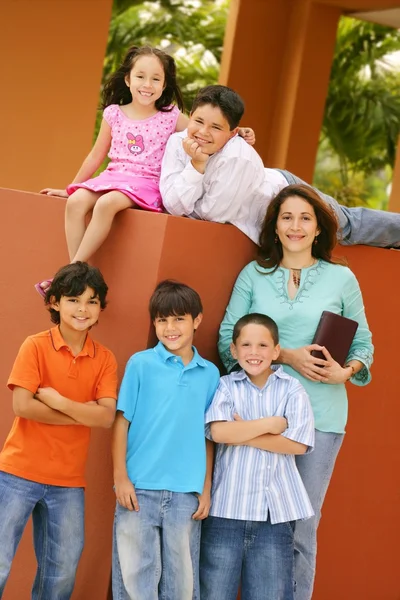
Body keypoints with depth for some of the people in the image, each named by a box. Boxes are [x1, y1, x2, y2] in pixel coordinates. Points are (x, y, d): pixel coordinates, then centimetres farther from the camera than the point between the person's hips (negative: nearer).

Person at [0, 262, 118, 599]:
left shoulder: (104, 359, 4)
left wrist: (58, 401, -16)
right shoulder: (35, 346, -5)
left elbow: (107, 417, -7)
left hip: (69, 481, 4)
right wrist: (84, 414, -11)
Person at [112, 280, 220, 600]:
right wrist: (120, 478, -6)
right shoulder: (141, 364, -1)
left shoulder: (210, 373, 6)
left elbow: (209, 436, 10)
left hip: (186, 493, 2)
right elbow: (122, 422, 0)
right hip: (140, 489, -2)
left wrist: (206, 489, 6)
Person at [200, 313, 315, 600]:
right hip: (226, 508, 0)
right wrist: (270, 424, -9)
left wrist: (243, 433, -9)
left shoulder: (292, 389, 3)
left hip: (276, 511, 0)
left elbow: (298, 443, -8)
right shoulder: (226, 386, 4)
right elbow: (219, 431, -13)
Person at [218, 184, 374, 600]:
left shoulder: (342, 278, 7)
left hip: (320, 417, 0)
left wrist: (347, 372, -10)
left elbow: (363, 343, 11)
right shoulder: (254, 274, 7)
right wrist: (286, 356, -10)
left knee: (301, 529, 3)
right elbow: (228, 340, 2)